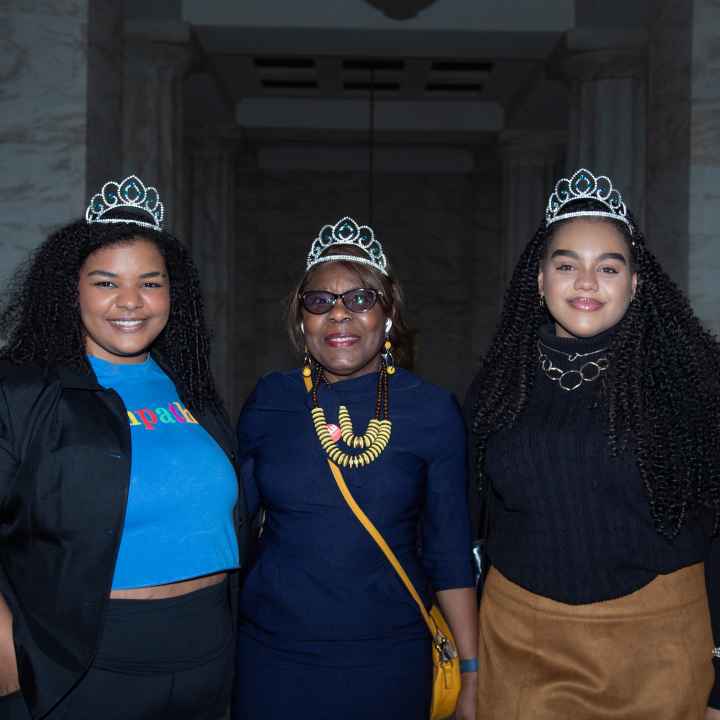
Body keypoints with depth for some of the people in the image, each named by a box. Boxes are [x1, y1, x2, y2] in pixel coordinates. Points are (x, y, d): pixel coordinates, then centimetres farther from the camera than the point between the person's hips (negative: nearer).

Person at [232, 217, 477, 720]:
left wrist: (472, 675, -2)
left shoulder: (434, 411, -5)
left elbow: (451, 554, -1)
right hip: (271, 656, 1)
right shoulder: (268, 401, -2)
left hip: (389, 659, -1)